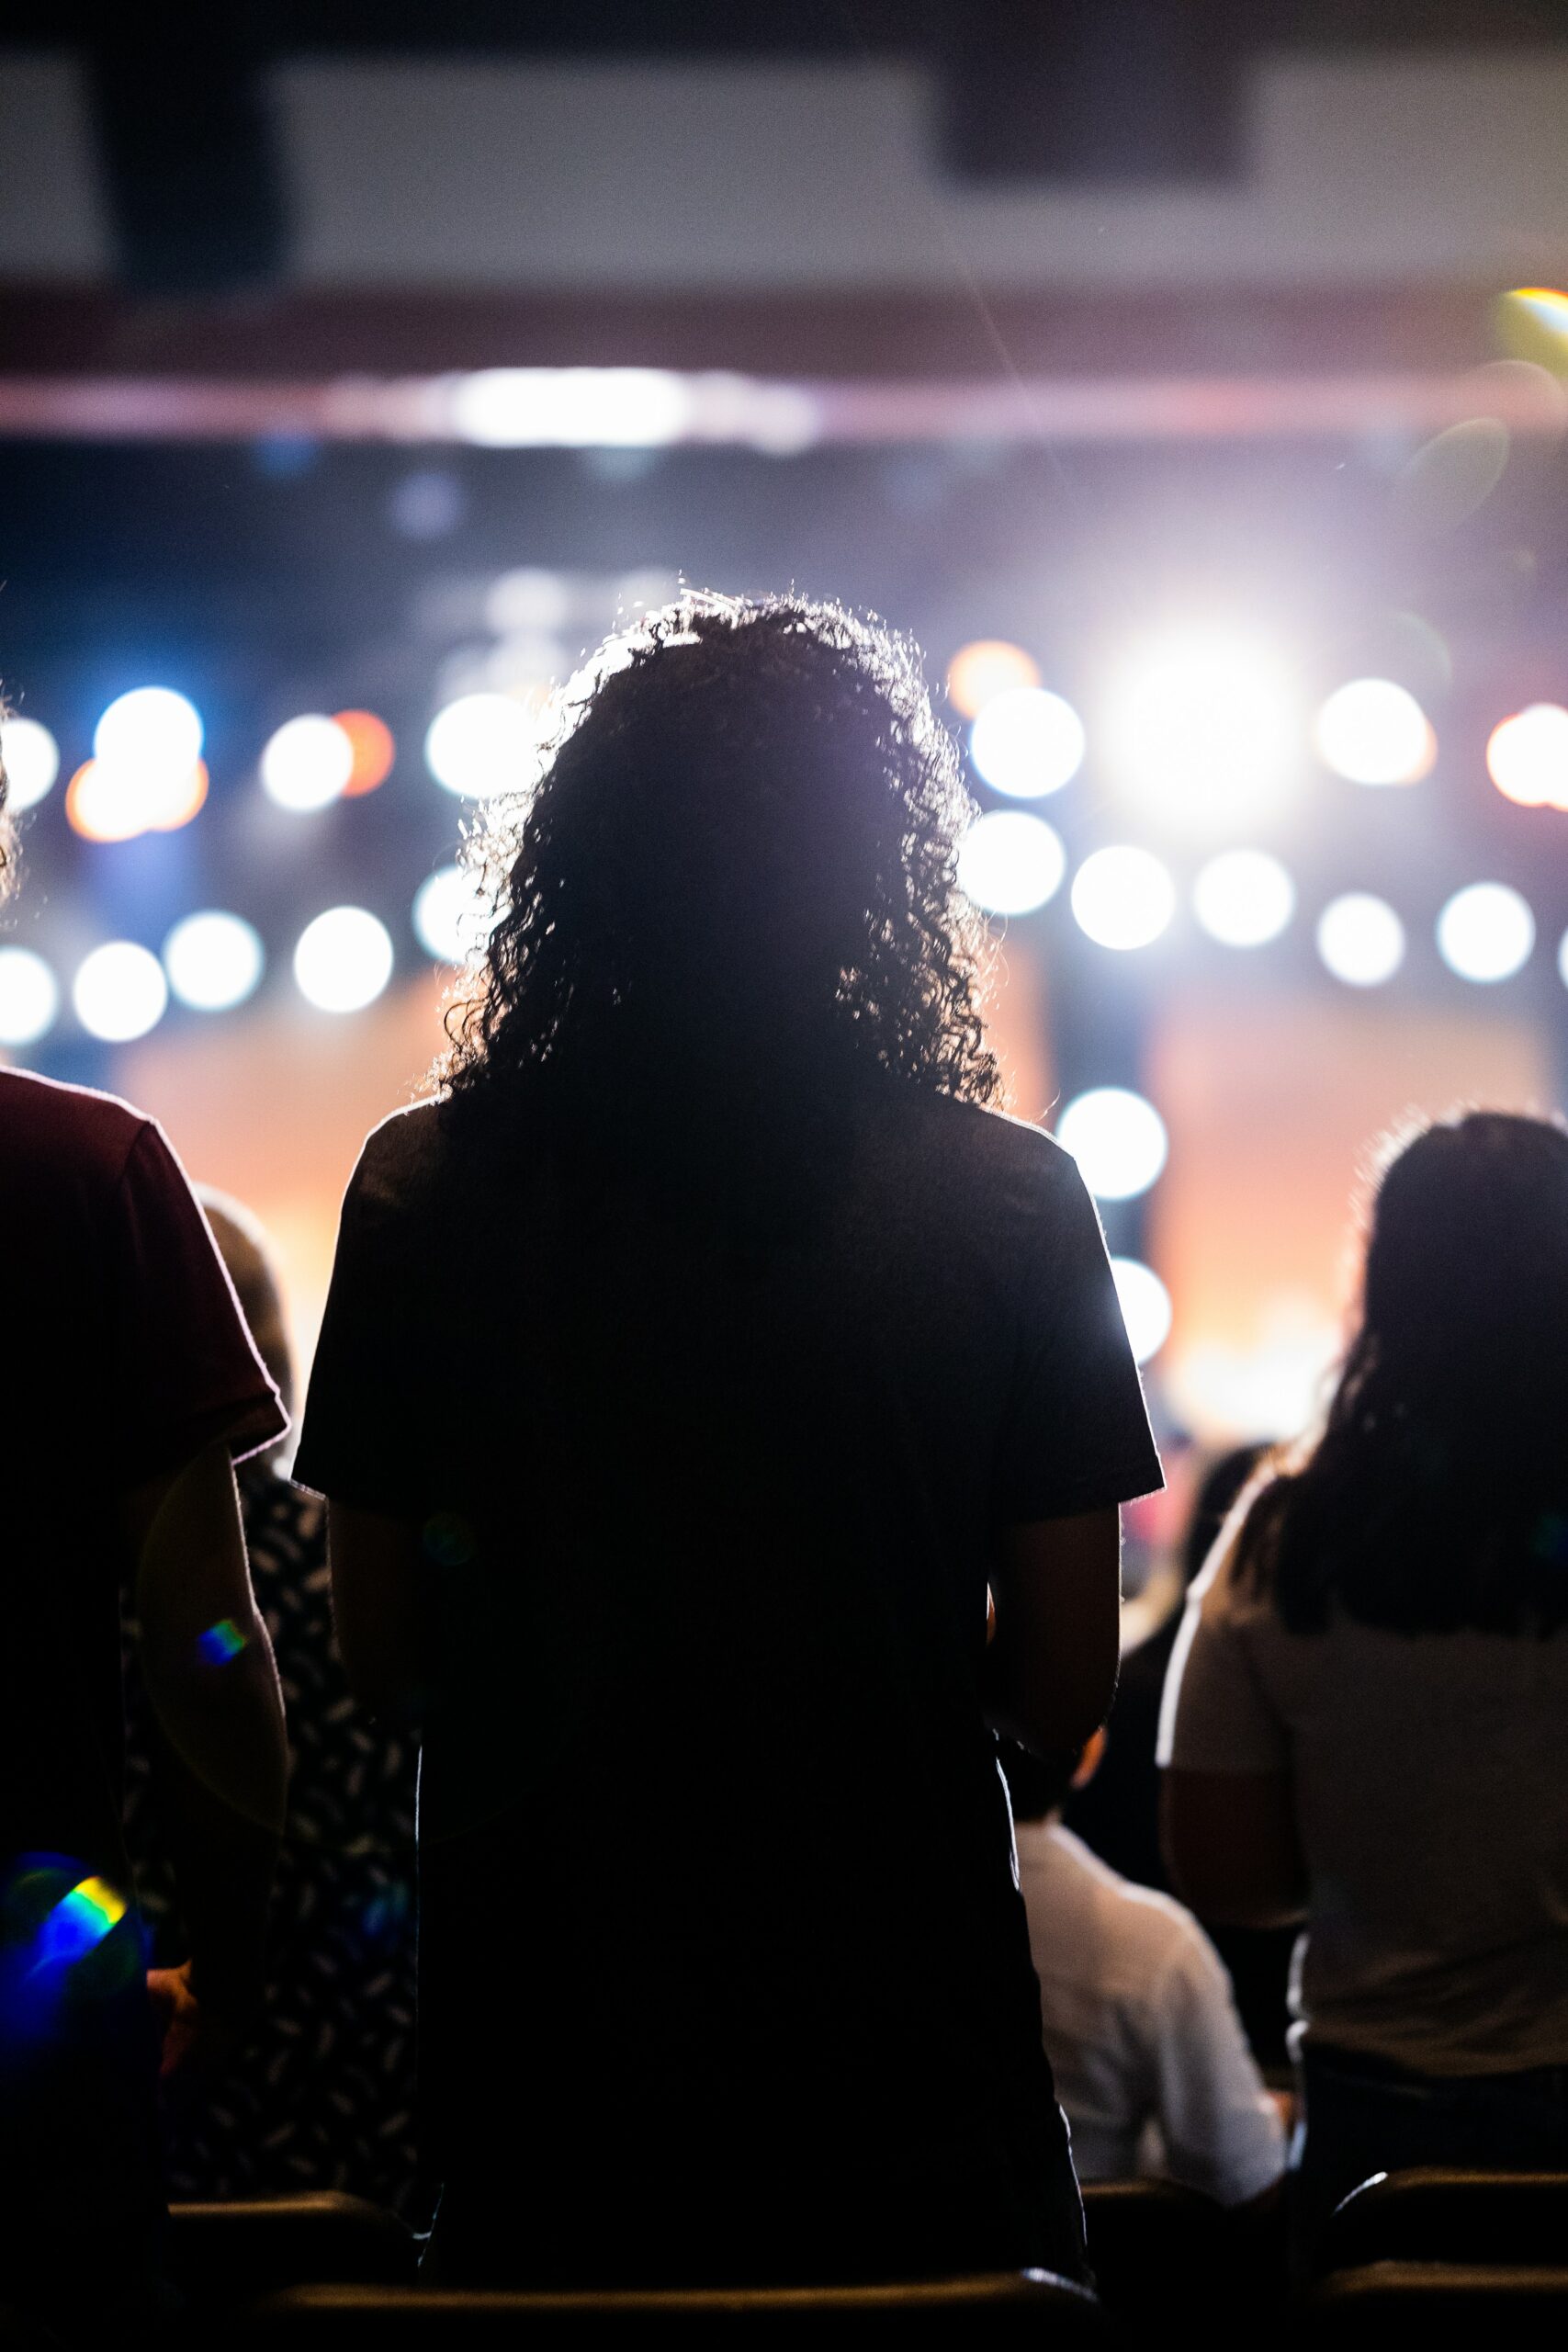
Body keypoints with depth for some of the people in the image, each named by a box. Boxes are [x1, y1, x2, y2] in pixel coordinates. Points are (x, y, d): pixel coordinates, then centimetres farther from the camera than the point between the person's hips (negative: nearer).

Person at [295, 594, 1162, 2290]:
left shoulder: (424, 1189, -6)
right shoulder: (1005, 1200, -9)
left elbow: (382, 1656, 1)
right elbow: (1065, 1685, -6)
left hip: (541, 2040, 1)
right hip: (904, 2042, -1)